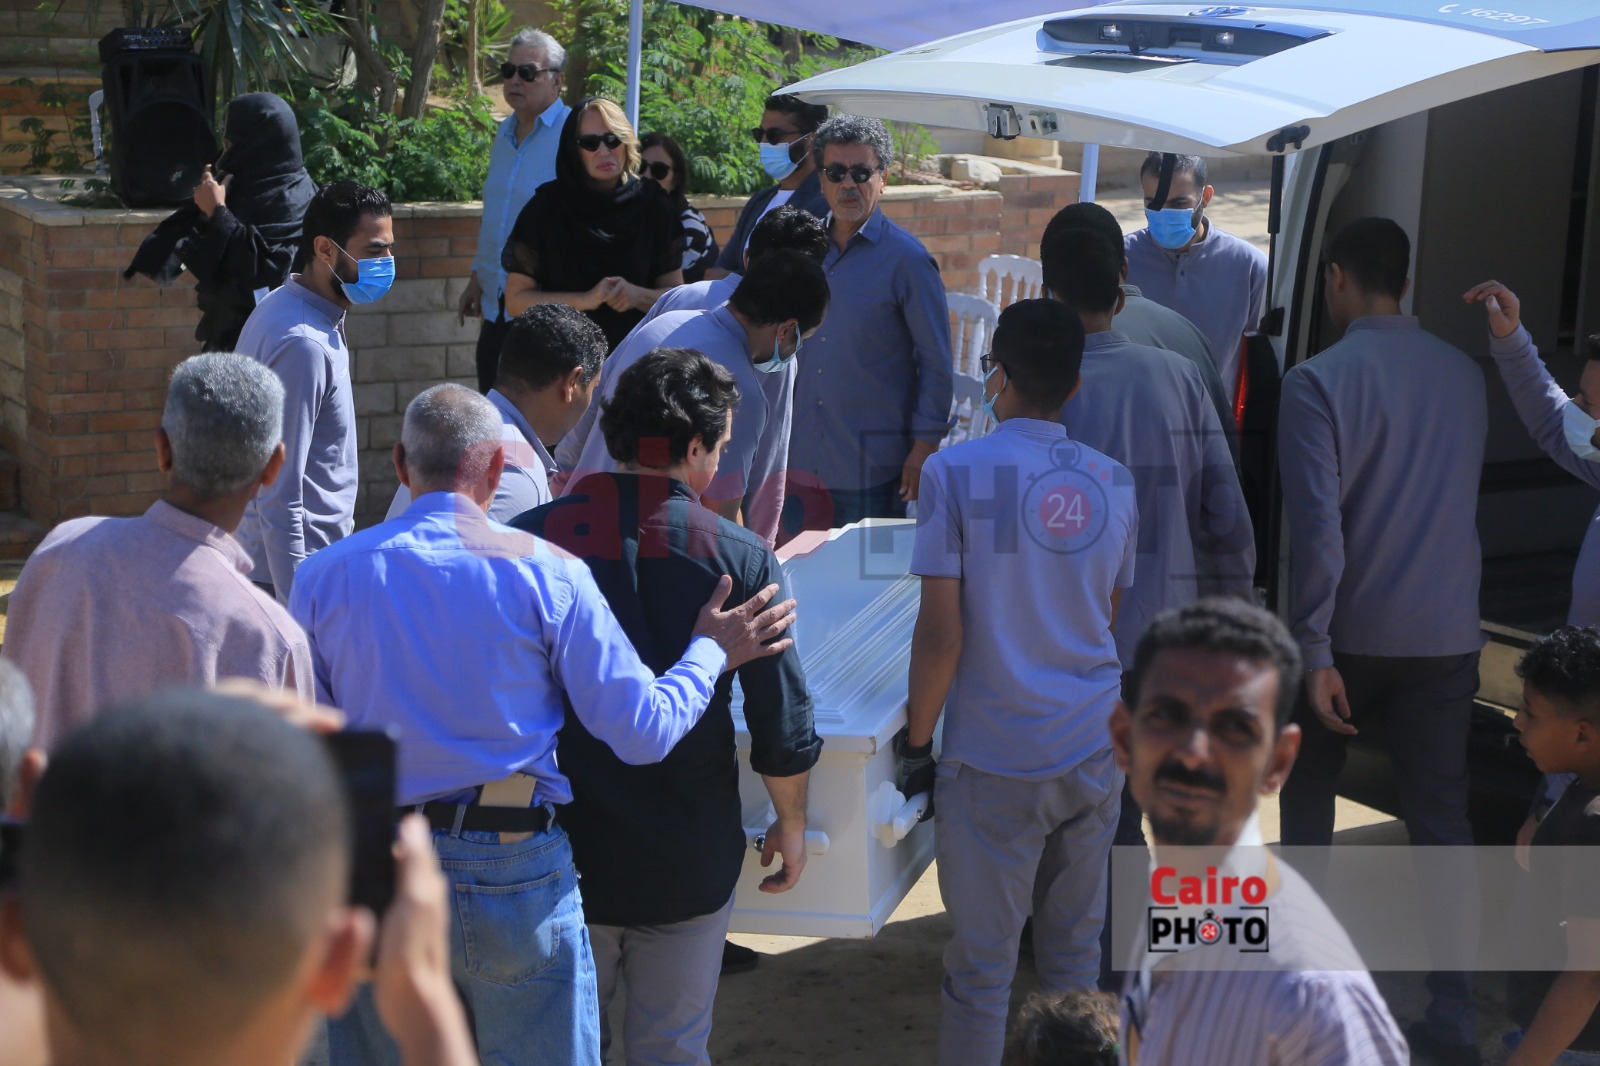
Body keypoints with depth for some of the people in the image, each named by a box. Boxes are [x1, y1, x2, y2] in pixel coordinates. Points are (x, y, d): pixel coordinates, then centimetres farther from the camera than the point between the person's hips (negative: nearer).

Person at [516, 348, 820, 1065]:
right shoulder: (740, 558, -11)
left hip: (558, 853, 1)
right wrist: (791, 826, 11)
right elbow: (785, 729, -7)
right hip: (687, 864, -1)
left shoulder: (526, 541, -9)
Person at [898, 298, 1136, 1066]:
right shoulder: (1112, 482, 6)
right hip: (1095, 751, 5)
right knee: (1074, 951, 14)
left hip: (995, 763, -4)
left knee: (982, 965, 4)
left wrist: (915, 738, 0)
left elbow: (941, 634, -12)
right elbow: (1107, 619, 13)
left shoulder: (956, 473, -10)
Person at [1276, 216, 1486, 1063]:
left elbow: (1316, 526, -19)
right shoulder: (1464, 375, 5)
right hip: (1446, 635, 3)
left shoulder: (1319, 381, -12)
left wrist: (1315, 649, -18)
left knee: (1308, 794, 20)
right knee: (1443, 821, 4)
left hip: (1351, 634, -3)